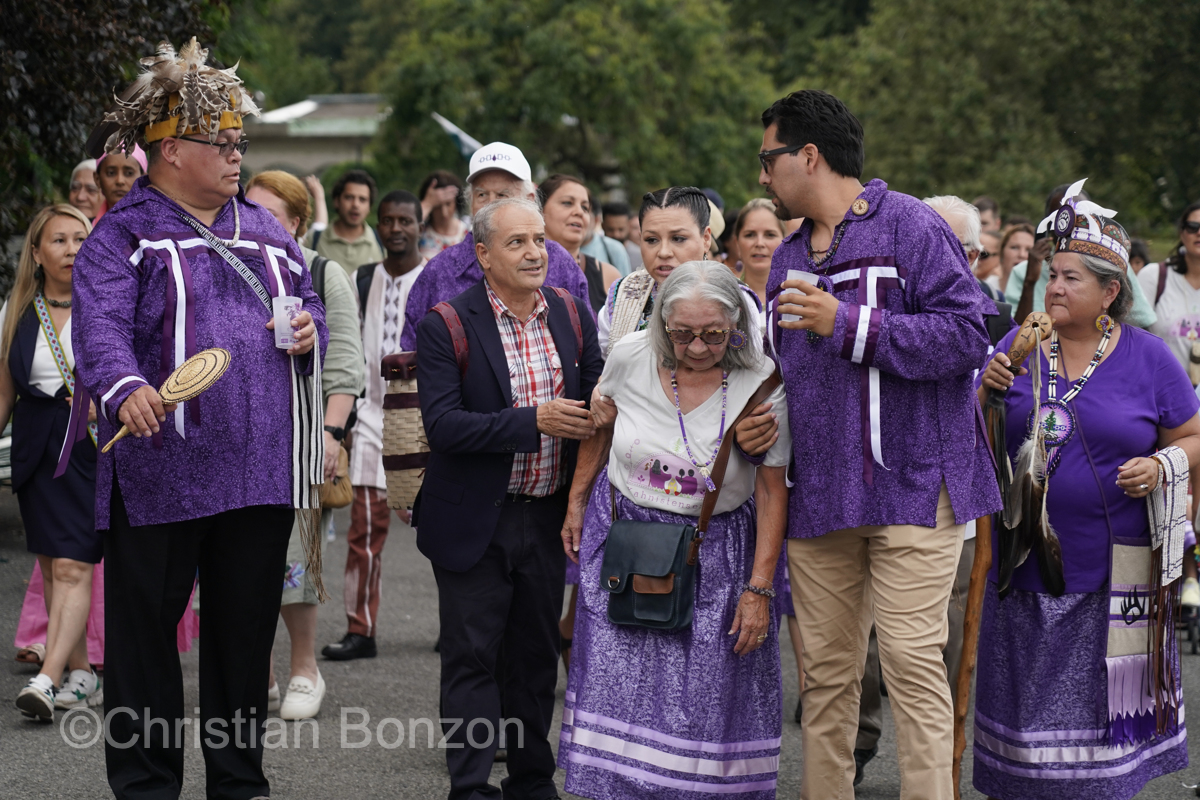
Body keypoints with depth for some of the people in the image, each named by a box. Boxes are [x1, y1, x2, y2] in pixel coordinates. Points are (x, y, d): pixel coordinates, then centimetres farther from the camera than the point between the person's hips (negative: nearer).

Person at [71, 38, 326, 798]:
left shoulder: (262, 230, 16)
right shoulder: (124, 238, -4)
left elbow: (308, 302, 24)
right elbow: (101, 328, -19)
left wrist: (310, 331, 0)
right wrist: (123, 387, -39)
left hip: (261, 470, 5)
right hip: (162, 471, -5)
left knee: (247, 627, 12)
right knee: (146, 628, 2)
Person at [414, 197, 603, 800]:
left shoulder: (573, 316, 5)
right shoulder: (446, 328, -11)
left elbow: (593, 402, 11)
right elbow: (443, 426, -19)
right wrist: (534, 421, -25)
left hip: (548, 518, 5)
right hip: (474, 521, -4)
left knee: (536, 658, 14)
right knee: (472, 658, 0)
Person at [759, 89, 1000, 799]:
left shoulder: (910, 225, -3)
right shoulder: (789, 260, 21)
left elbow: (967, 334, -15)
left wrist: (848, 325, -15)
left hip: (911, 485, -7)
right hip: (818, 495, 7)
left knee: (912, 656, -11)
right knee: (827, 668, 6)